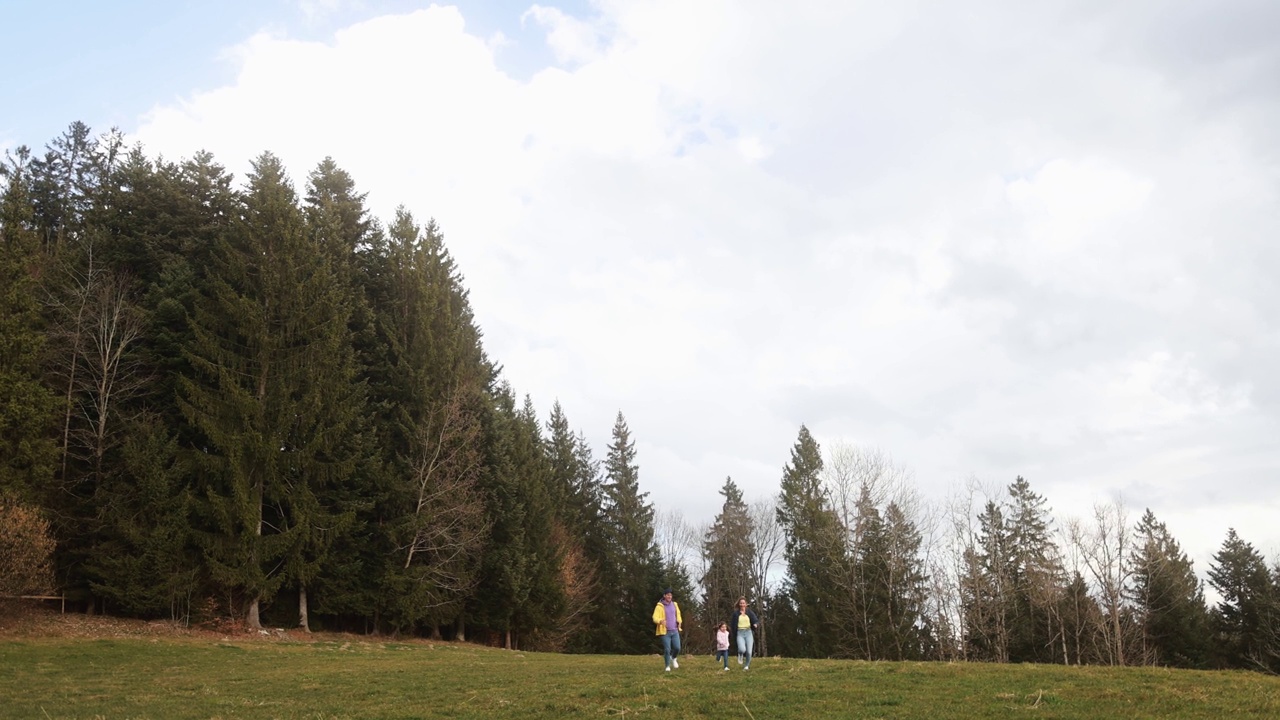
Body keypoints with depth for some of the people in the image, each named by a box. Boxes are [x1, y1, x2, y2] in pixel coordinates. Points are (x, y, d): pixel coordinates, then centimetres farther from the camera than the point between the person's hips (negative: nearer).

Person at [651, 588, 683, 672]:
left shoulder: (674, 605, 8)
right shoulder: (659, 606, -8)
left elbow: (678, 615, 21)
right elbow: (655, 618, -15)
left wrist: (679, 622, 0)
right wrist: (661, 621, -37)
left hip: (675, 631, 4)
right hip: (665, 632, -4)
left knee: (677, 648, -5)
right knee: (667, 650, -5)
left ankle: (673, 658, 27)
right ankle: (668, 666, 13)